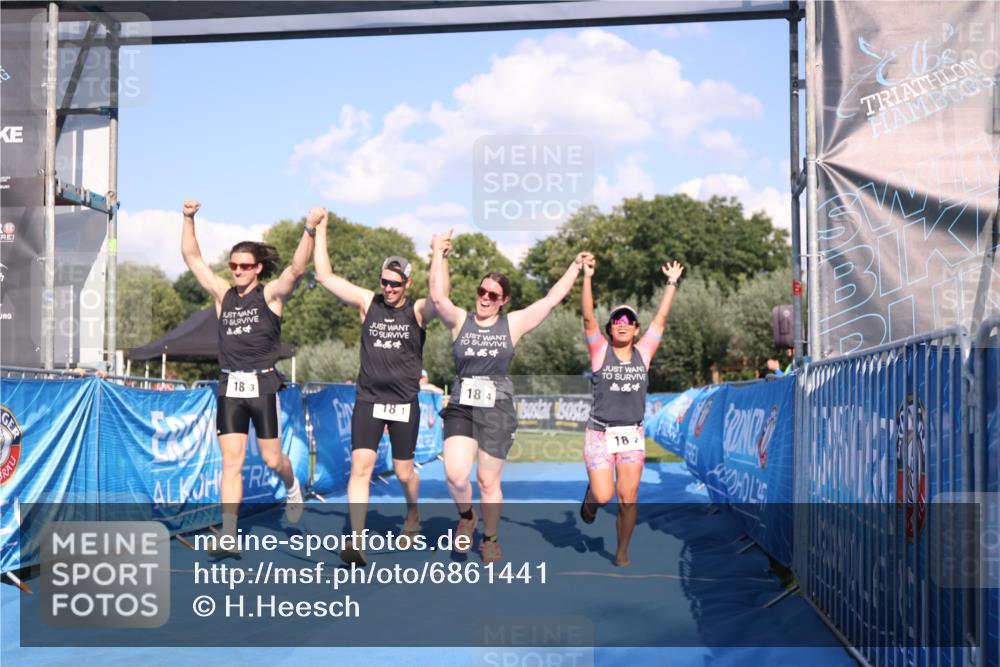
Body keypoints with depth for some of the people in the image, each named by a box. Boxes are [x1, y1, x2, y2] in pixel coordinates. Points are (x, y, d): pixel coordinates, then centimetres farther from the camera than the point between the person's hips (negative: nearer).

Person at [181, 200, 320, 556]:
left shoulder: (271, 294, -1)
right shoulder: (223, 294, 10)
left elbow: (297, 267, -17)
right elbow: (192, 257, 12)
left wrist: (310, 230, -30)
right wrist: (188, 219, 3)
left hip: (263, 384, -3)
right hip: (229, 386, 3)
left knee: (271, 459, 5)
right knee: (231, 462, -3)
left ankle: (292, 486, 41)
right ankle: (229, 537, -5)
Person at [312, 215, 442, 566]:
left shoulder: (418, 310, -2)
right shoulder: (367, 302, 3)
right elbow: (325, 276, 2)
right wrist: (320, 231, 1)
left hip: (404, 402, -1)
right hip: (368, 399, 1)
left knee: (404, 472, 11)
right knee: (360, 466, -14)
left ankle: (413, 514, 42)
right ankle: (356, 542, -16)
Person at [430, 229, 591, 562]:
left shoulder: (513, 323, 5)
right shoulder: (459, 320, 4)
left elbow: (551, 299, 6)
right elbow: (438, 297, -13)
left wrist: (576, 267, 9)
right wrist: (438, 255, -13)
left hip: (497, 409, 0)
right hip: (460, 407, 0)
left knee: (489, 482, 4)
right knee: (455, 475, -16)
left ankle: (490, 539, 24)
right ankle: (466, 516, 16)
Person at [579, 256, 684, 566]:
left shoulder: (643, 352, 5)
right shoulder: (600, 351, -2)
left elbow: (660, 319, 5)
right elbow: (588, 319, -13)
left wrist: (672, 283, 4)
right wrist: (587, 279, -20)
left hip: (633, 436, 2)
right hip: (600, 434, -2)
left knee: (628, 499, 1)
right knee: (603, 497, -8)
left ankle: (622, 552, 19)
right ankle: (590, 495, 29)